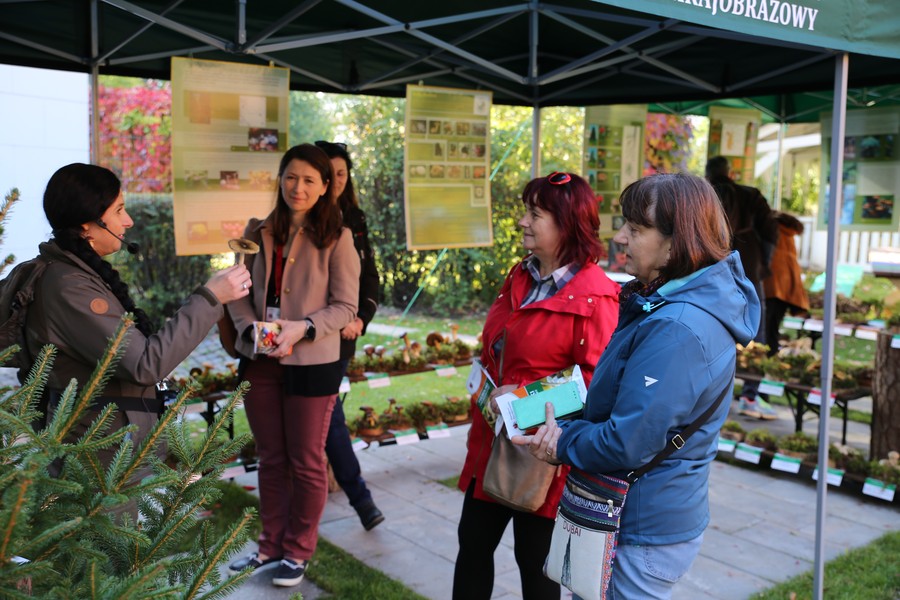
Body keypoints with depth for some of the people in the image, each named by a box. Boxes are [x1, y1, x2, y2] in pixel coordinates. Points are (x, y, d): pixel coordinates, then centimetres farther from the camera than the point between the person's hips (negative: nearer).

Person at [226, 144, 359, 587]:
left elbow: (345, 306, -10)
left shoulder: (336, 237, -9)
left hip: (312, 364, -4)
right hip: (260, 361, 4)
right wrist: (250, 327, -14)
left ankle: (298, 551, 26)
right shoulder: (258, 232, 4)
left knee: (306, 462, 9)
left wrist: (302, 328, -24)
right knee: (270, 458, 17)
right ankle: (272, 543, 33)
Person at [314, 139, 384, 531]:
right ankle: (359, 496, 1)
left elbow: (369, 276, 9)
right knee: (329, 414, -4)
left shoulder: (353, 220, 9)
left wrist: (361, 316, -7)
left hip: (343, 333, 5)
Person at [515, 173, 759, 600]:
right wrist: (567, 423, -4)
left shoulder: (678, 329, -28)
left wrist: (562, 444, -11)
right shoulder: (678, 305, 4)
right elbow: (622, 398, 12)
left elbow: (627, 443, -28)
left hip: (646, 530, -9)